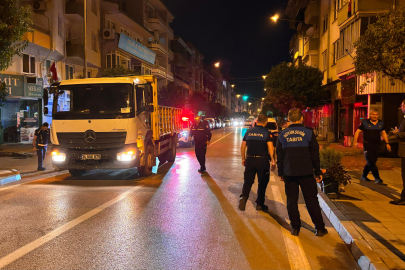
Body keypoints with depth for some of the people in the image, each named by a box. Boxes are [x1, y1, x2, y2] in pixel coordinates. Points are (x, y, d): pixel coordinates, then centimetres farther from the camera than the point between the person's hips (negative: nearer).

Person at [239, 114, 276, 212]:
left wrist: (243, 158, 17)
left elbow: (243, 146, 9)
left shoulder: (249, 131, 7)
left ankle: (243, 197, -13)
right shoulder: (266, 133, -5)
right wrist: (273, 160, -8)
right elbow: (270, 147, -15)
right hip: (263, 160, -3)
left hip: (250, 159, 3)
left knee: (248, 181, 10)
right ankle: (260, 204, 17)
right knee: (262, 183, 11)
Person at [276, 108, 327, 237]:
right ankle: (320, 228, 13)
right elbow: (314, 154, 0)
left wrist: (280, 173, 14)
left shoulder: (282, 135, 4)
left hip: (289, 173, 1)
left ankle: (295, 228, 13)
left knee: (292, 200, 9)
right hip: (306, 173, -1)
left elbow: (279, 156, 7)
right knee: (312, 200, 7)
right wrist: (318, 172, 6)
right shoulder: (308, 133, -2)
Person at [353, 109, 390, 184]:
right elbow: (357, 132, -2)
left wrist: (387, 143, 7)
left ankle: (364, 176, 25)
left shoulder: (381, 123, 8)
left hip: (377, 145, 4)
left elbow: (383, 133, 15)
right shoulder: (365, 123, -4)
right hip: (367, 145, -4)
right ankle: (377, 179, -7)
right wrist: (355, 142, -12)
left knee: (372, 162, 9)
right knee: (371, 162, -10)